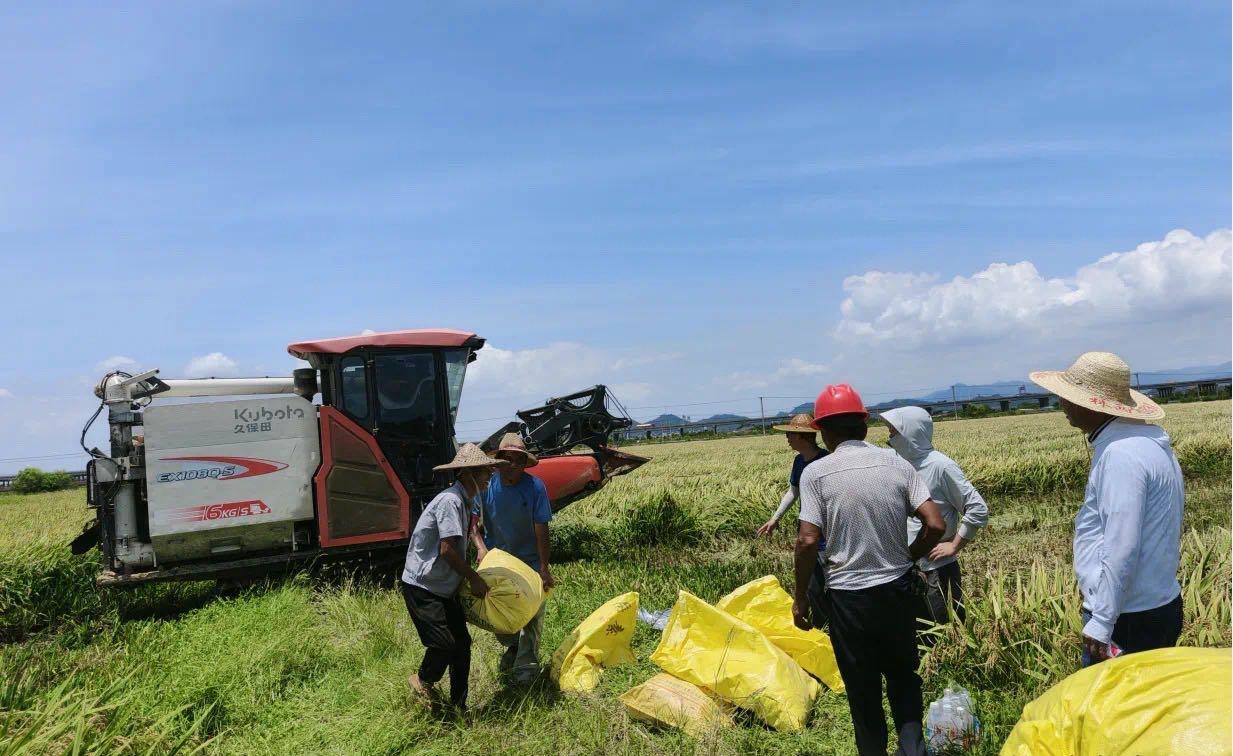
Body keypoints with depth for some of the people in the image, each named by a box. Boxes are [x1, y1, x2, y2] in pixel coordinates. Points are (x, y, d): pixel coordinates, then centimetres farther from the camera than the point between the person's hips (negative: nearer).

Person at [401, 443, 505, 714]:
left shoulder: (462, 501, 10)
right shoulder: (450, 500, -21)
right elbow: (447, 550, -26)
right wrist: (475, 578, -16)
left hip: (444, 587, 10)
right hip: (421, 587, -10)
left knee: (462, 642, 7)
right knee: (445, 643, -15)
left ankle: (459, 706, 18)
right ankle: (423, 681, 16)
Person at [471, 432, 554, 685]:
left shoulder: (535, 487, -18)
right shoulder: (486, 485, -13)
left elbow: (541, 530, -15)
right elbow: (473, 522, -4)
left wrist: (544, 568, -18)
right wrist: (481, 547, -21)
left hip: (528, 559, -2)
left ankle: (526, 664, 15)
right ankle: (513, 646, 38)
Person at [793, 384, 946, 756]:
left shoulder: (816, 473, -12)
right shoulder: (896, 463, -3)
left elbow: (807, 541, -16)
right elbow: (935, 525, -7)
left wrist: (800, 596, -3)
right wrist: (907, 557, 11)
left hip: (848, 597, -3)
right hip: (897, 589, 3)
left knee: (863, 688, 14)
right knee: (903, 674, 23)